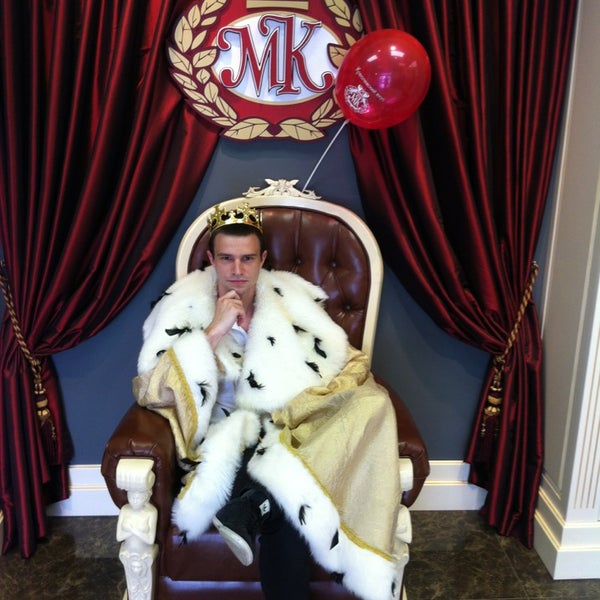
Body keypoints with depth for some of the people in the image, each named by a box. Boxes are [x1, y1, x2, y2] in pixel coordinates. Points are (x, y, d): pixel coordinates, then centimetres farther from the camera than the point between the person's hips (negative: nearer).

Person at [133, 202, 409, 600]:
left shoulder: (293, 301, 4)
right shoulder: (185, 308, -1)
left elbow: (345, 364, 5)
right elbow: (153, 390, -11)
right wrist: (214, 331, -19)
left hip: (290, 432, 5)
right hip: (223, 438, -4)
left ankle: (250, 506, -30)